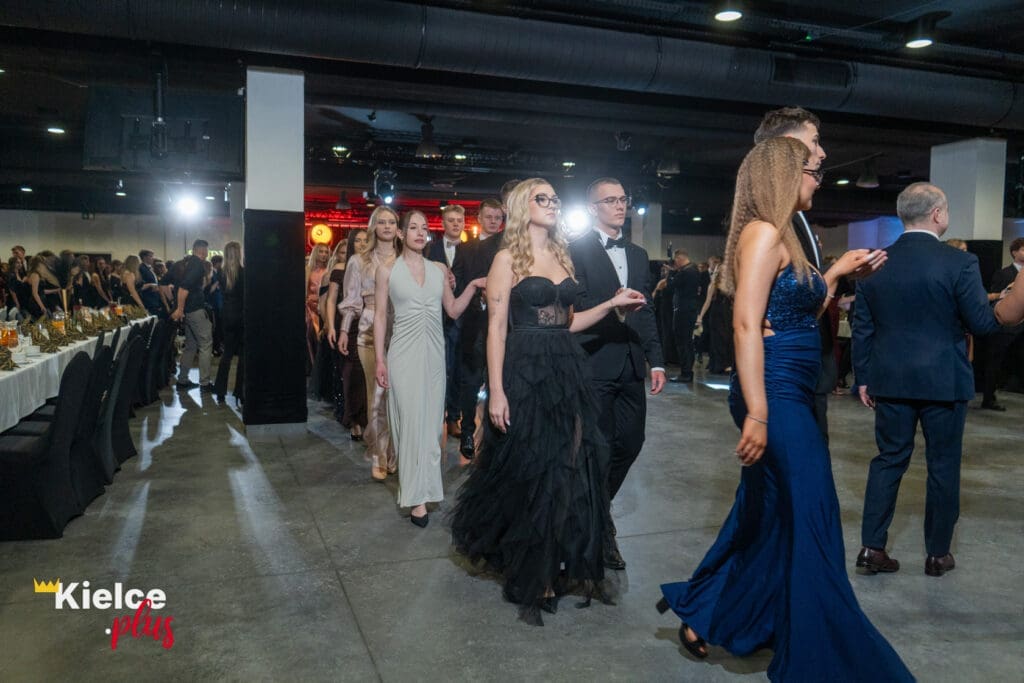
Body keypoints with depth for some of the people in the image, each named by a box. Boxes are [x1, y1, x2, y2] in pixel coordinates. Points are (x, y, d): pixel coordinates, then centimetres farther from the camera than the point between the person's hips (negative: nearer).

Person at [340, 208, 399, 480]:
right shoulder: (360, 261, 8)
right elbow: (352, 300, 10)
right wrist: (344, 330, 6)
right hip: (371, 333, -1)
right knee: (378, 392, -4)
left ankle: (396, 453, 16)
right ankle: (379, 457, 9)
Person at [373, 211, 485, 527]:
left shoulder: (439, 270, 9)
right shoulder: (387, 271, 1)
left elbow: (454, 311, 11)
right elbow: (380, 317, 1)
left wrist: (473, 286, -3)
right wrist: (380, 360, -4)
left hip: (434, 353, 4)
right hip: (405, 353, -3)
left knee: (431, 420, 8)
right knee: (412, 421, -5)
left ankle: (427, 485, 22)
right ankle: (417, 497, 2)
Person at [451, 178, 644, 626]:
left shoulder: (562, 257, 14)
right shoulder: (508, 257, -4)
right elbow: (496, 327, -10)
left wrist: (611, 304, 5)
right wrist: (496, 391, -17)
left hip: (565, 372, 6)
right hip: (525, 373, -6)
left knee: (565, 472, 7)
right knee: (526, 472, 2)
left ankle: (551, 569, 24)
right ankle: (527, 576, 20)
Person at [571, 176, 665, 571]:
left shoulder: (638, 255, 18)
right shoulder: (576, 250, -3)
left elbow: (647, 312, 16)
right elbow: (575, 306, -11)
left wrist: (656, 361, 11)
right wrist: (612, 306, -25)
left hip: (631, 364, 6)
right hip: (594, 364, -6)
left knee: (630, 443, 10)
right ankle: (599, 530, 19)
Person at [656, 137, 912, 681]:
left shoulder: (781, 237, 17)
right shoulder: (763, 233, -13)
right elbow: (746, 324, -22)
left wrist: (835, 273, 20)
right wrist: (757, 413, -27)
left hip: (787, 396, 10)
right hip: (776, 396, -10)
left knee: (767, 517, 18)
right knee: (805, 523, 0)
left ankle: (700, 613, 31)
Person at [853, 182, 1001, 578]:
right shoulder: (959, 262, -12)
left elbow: (862, 327, 3)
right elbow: (982, 324, -8)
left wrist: (863, 378, 10)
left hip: (891, 381, 3)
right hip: (943, 381, -3)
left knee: (889, 460, 12)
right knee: (943, 466, 10)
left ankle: (872, 547, 11)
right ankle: (938, 554, 21)